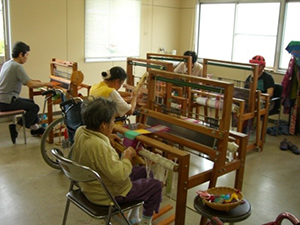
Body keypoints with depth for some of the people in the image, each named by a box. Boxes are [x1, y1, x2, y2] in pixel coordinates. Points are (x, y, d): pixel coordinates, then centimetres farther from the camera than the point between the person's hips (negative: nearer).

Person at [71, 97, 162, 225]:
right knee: (155, 186, 5)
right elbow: (119, 175, -33)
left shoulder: (81, 132, -8)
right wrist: (128, 156, -19)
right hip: (107, 194, -9)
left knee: (142, 171, 23)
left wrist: (107, 137, 7)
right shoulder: (99, 146, -36)